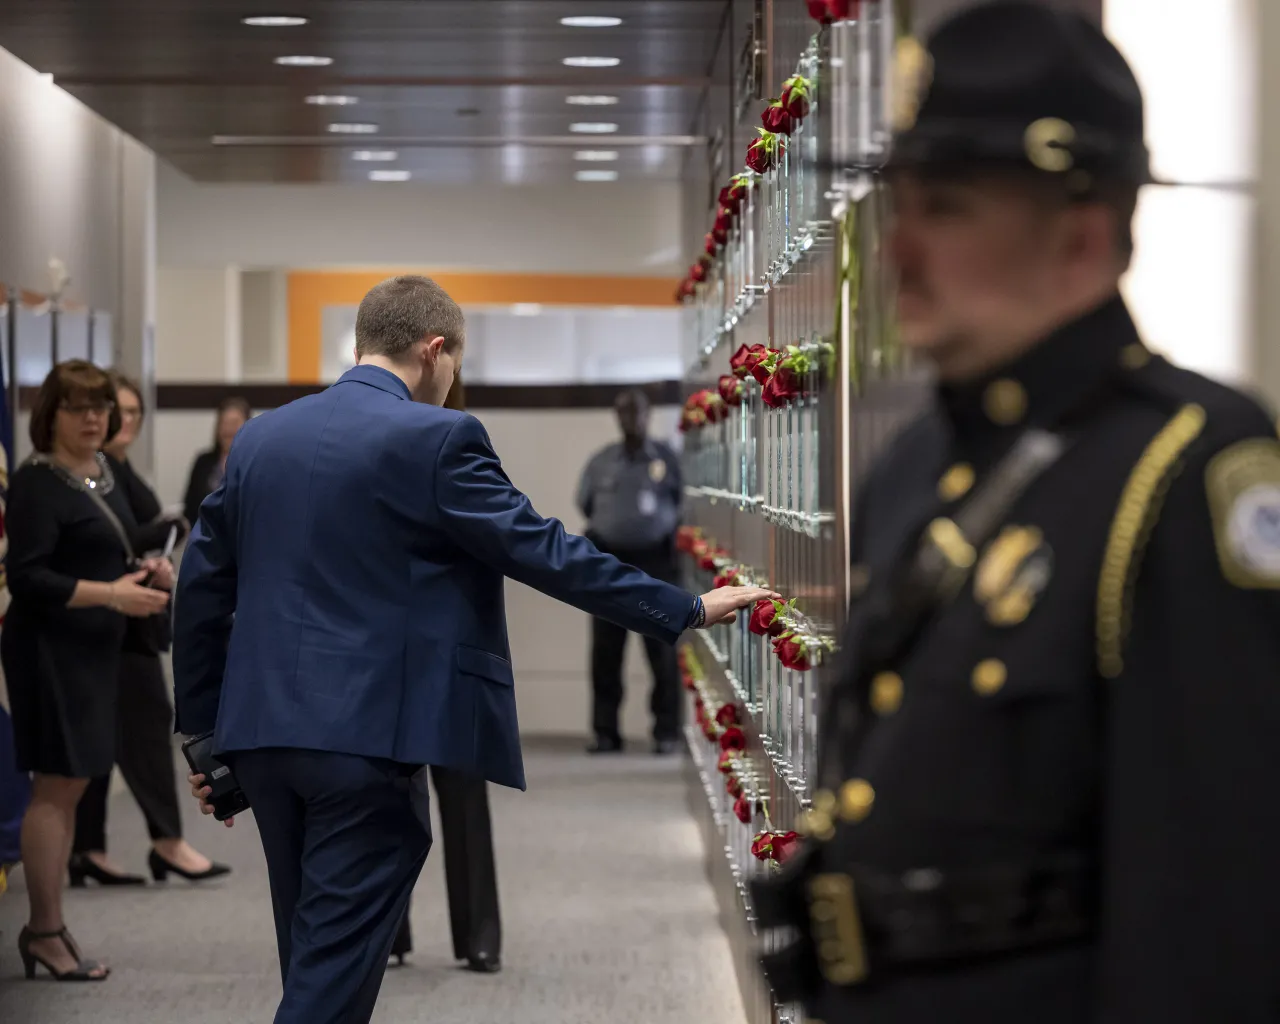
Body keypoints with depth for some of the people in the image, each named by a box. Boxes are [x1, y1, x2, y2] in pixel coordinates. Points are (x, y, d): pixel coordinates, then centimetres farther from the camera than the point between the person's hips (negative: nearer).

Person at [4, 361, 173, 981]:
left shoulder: (103, 475, 13)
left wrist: (149, 571, 6)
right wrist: (110, 594, -23)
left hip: (93, 650, 9)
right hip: (50, 648, -9)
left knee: (70, 787, 11)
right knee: (58, 784, -8)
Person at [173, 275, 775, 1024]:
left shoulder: (259, 438, 11)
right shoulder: (436, 438, -8)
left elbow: (202, 588, 14)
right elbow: (546, 553, -8)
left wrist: (204, 733, 21)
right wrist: (688, 610, 1)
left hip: (263, 731, 7)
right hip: (366, 737, -7)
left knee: (316, 957, 18)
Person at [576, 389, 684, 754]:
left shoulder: (666, 458, 4)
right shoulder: (602, 461, 10)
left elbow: (682, 501, 6)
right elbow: (586, 502, 18)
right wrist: (613, 522, 10)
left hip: (655, 560, -2)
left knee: (662, 649, -1)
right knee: (605, 651, 4)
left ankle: (666, 731, 5)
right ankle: (605, 731, 10)